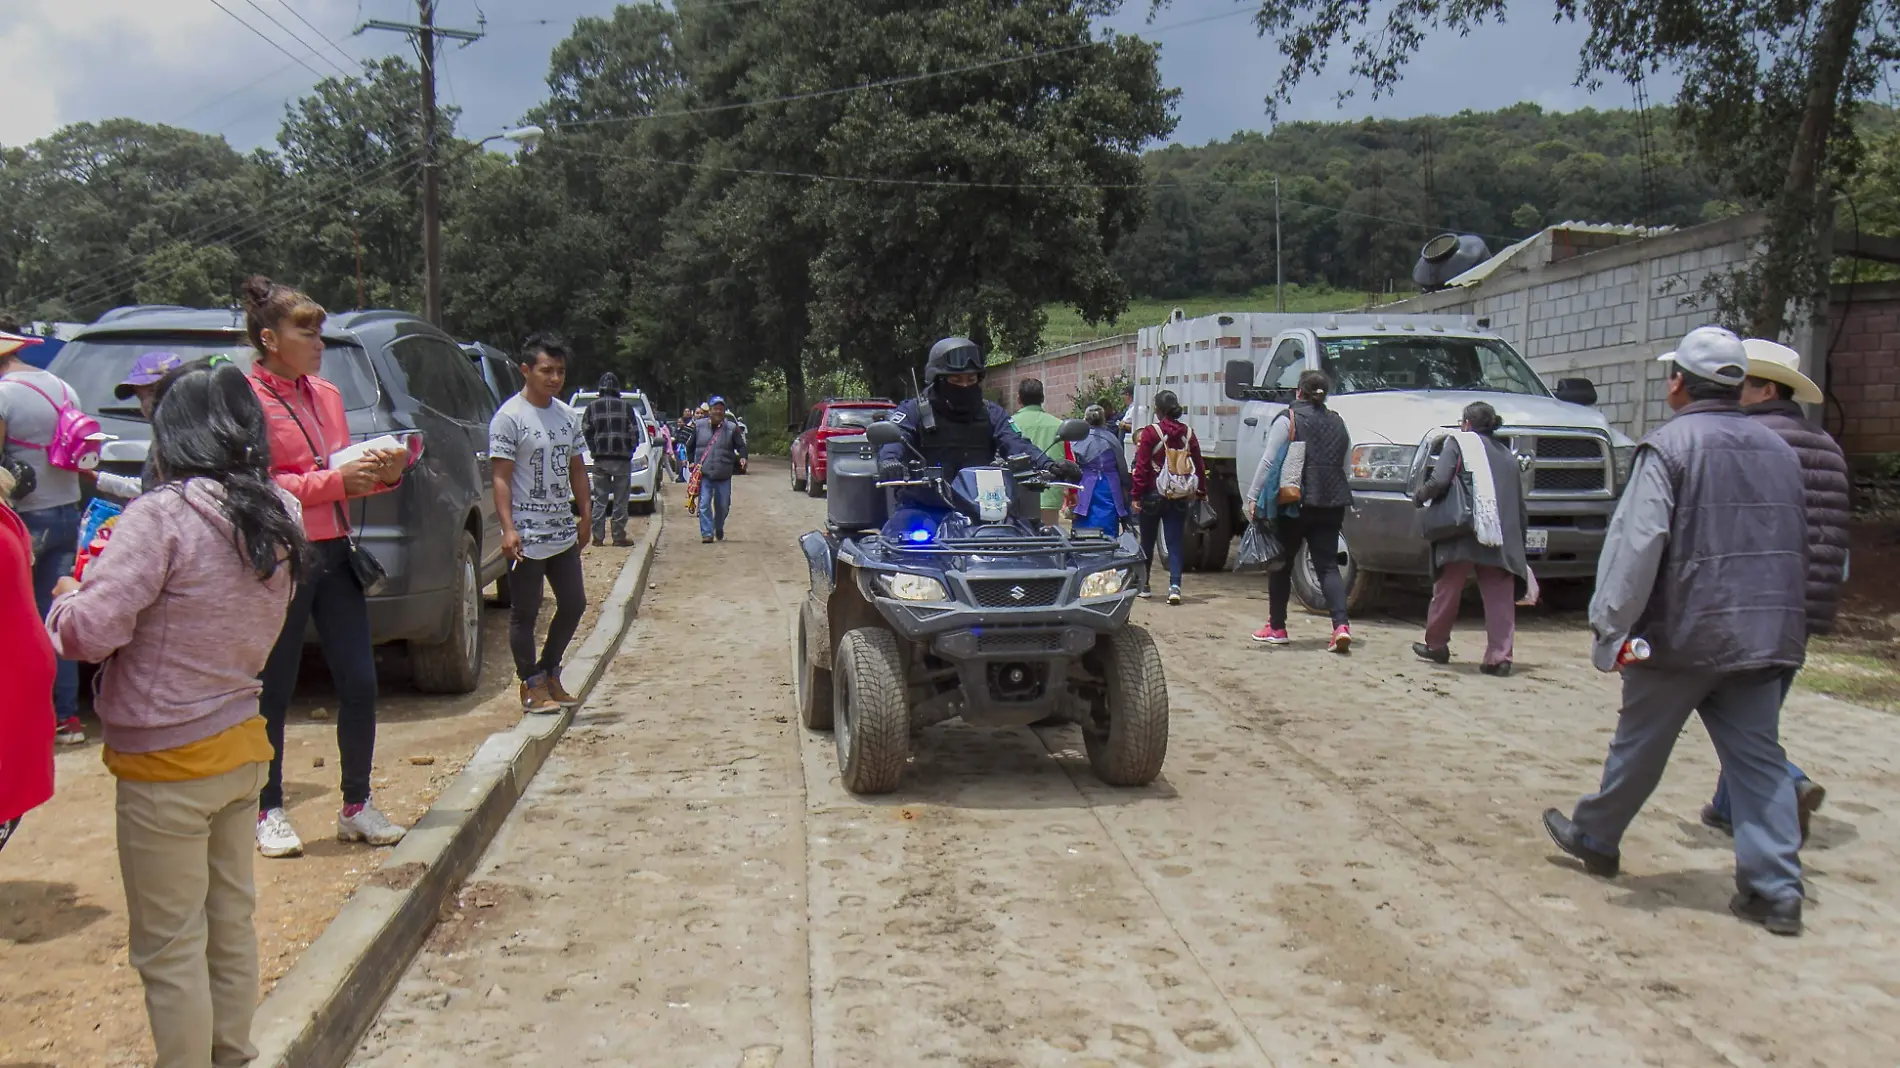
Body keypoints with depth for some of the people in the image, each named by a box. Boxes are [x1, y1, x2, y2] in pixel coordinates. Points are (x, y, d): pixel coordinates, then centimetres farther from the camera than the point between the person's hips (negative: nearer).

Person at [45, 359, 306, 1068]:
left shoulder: (164, 516, -20)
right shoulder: (279, 517, 2)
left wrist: (66, 599, -1)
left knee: (169, 948, 6)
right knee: (231, 923, 20)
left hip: (166, 768, -7)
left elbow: (89, 632, -22)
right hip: (243, 747, 7)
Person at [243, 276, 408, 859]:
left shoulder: (326, 395, 13)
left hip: (334, 553, 7)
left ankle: (356, 806, 18)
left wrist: (382, 473, -1)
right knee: (273, 693, 5)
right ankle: (269, 812, 18)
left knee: (360, 683, 5)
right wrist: (336, 480, -21)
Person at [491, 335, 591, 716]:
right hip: (527, 536, -7)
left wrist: (585, 514, 15)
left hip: (563, 533, 7)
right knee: (525, 613, 2)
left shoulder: (567, 415, 11)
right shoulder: (509, 417, -10)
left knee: (573, 605, 11)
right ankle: (532, 684, 13)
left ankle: (549, 674, 26)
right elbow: (501, 477, -14)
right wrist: (508, 528, -21)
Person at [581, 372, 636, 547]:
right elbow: (633, 432, -2)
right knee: (620, 500, 2)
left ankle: (598, 536, 5)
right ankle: (619, 536, 2)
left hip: (600, 459, 2)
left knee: (600, 500, 7)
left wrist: (594, 449, 13)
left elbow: (586, 431, 2)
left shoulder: (592, 406, 3)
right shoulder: (626, 406, -1)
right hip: (622, 458, -2)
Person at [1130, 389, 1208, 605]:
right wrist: (1201, 492, 15)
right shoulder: (1188, 433, 2)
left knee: (1147, 541, 13)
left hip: (1154, 495, -3)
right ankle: (1174, 586, -10)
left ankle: (1144, 585, 22)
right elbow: (1199, 464, 6)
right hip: (1180, 497, 3)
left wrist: (1137, 495, -6)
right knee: (1176, 543, 4)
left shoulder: (1150, 432, -9)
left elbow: (1142, 466, -10)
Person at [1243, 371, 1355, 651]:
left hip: (1294, 502, -5)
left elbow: (1268, 462, -9)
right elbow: (1344, 467, 18)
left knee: (1280, 564, 9)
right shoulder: (1338, 423, 13)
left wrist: (1253, 496, -6)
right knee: (1328, 565, 4)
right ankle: (1341, 625, -14)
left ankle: (1276, 628, 16)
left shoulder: (1287, 420, -5)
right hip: (1331, 503, 5)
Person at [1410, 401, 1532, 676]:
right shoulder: (1507, 455, 20)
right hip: (1502, 539, 4)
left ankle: (1435, 645, 23)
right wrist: (1518, 544, 24)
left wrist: (1419, 497, 8)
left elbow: (1438, 481, -11)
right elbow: (1520, 507, 20)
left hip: (1463, 535, -4)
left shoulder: (1459, 443, 4)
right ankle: (1499, 658, -4)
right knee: (1500, 599, 2)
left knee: (1447, 591, 11)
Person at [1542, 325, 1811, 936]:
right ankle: (1776, 890, 1)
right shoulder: (1778, 451, 11)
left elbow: (1638, 545, -18)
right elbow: (1795, 546, 17)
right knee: (1759, 759, 5)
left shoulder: (1669, 447, -10)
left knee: (1639, 746, 11)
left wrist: (1611, 626, -15)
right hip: (1764, 636, 5)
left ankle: (1595, 838, 28)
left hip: (1684, 633, -5)